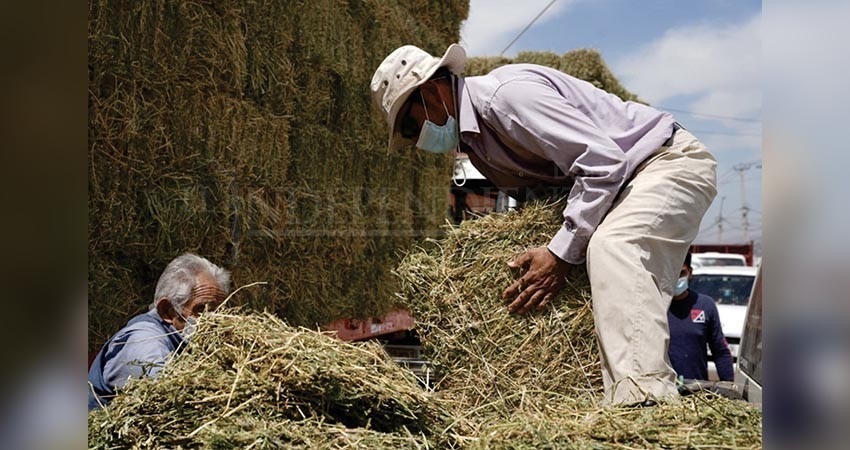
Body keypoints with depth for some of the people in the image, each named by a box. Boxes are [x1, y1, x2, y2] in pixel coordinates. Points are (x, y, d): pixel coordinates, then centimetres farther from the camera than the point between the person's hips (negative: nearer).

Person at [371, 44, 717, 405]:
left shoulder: (507, 91, -24)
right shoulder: (473, 141, 8)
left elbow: (602, 161, -29)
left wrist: (561, 253, -29)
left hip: (671, 161, -10)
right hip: (626, 184, 11)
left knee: (610, 245, -35)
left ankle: (646, 397, -43)